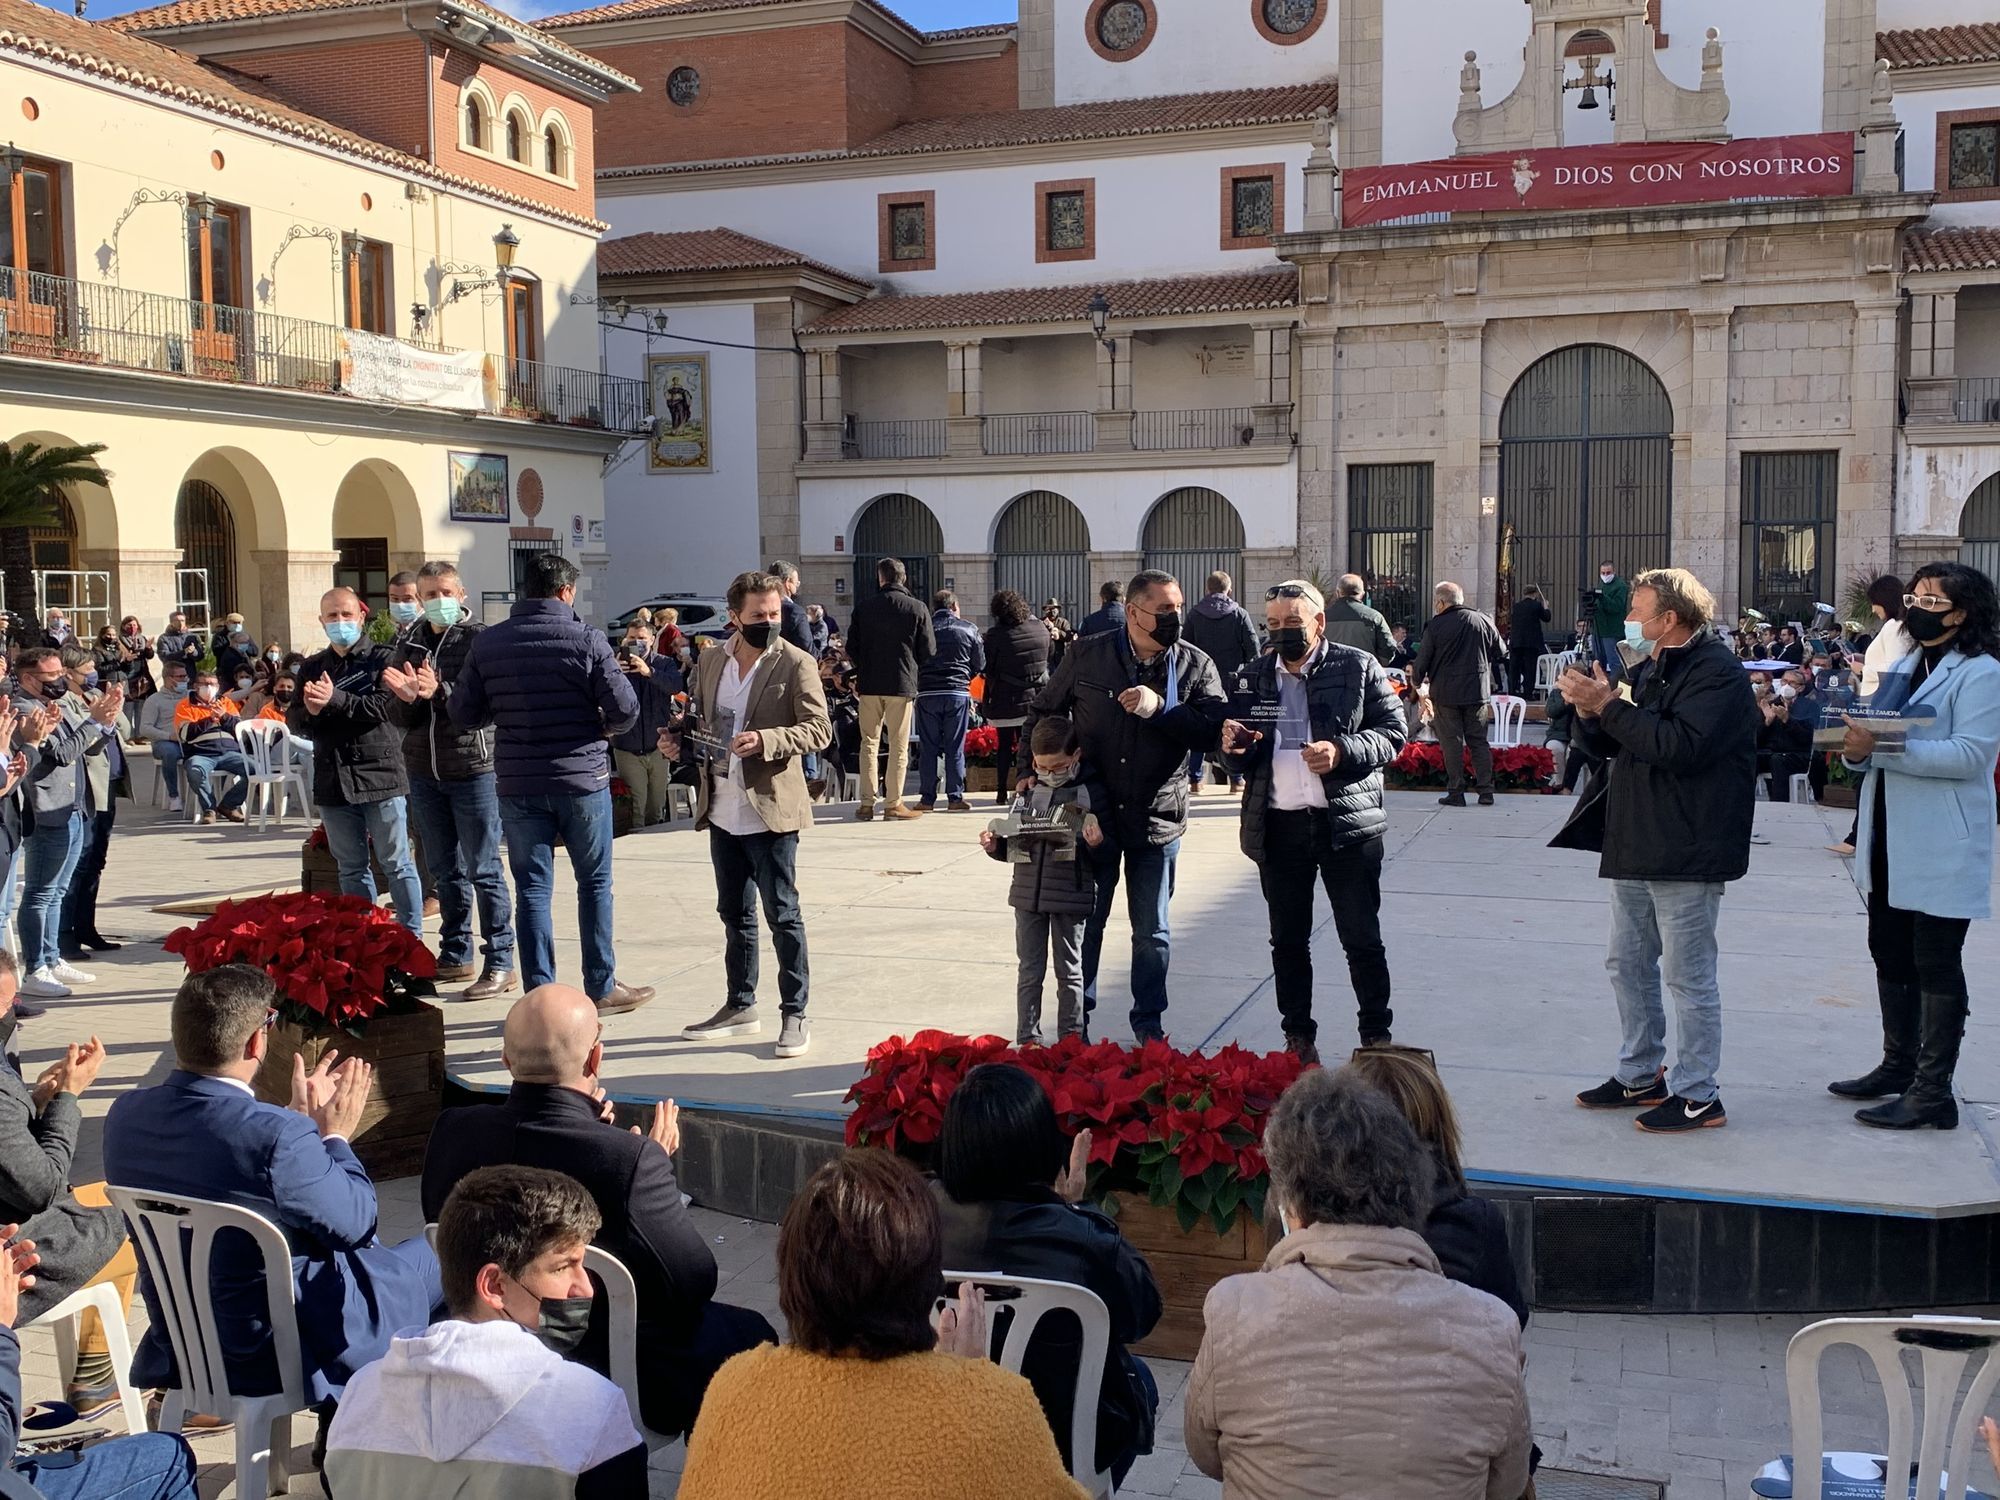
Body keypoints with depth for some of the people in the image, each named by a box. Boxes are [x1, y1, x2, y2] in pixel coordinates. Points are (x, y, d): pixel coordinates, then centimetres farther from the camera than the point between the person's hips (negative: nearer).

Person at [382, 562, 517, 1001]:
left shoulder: (478, 640, -7)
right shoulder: (407, 644, 8)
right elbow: (398, 718, 7)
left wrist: (439, 692, -28)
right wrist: (407, 698, -14)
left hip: (472, 768, -6)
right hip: (424, 771, 6)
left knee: (483, 870, -2)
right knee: (445, 871, 14)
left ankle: (500, 963, 3)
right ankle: (456, 956, 25)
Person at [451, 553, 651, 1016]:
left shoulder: (488, 643, -1)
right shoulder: (586, 640, -10)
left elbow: (463, 713, 3)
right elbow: (626, 709, -12)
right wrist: (604, 729, 10)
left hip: (518, 783, 2)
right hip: (583, 778, -2)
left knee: (532, 890, 8)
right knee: (595, 883, 12)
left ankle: (539, 995, 9)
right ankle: (601, 986, 19)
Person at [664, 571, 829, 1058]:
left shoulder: (795, 663, -7)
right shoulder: (709, 664, 10)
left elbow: (819, 729, -12)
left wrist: (766, 740, -26)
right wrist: (678, 744, -1)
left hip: (770, 812, -6)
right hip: (722, 811, 6)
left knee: (782, 916, 0)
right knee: (734, 913, 16)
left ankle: (795, 1015, 8)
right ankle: (740, 1006, 28)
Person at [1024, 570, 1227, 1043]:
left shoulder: (1195, 665, -3)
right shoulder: (1087, 656, -3)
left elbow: (1214, 729, -16)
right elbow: (1043, 711, 10)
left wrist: (1160, 707, -25)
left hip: (1157, 821, 0)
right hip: (1091, 813, 0)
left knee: (1152, 932, 10)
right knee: (1084, 923, 12)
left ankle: (1149, 1022, 26)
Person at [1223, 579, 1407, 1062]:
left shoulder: (1359, 668, -1)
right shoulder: (1254, 677, 9)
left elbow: (1394, 732, -4)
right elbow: (1242, 761, 15)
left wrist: (1343, 751, -20)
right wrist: (1234, 748, -9)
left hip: (1347, 823, -3)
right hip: (1278, 827, 3)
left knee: (1363, 940, 4)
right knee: (1288, 941, 12)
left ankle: (1377, 1036, 16)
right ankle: (1298, 1037, 24)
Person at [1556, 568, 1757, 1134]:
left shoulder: (1718, 673, -13)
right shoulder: (1650, 668, 16)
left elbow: (1680, 746, -27)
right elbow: (1607, 744, 17)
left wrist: (1609, 706, -21)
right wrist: (1588, 711, -4)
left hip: (1686, 852, -10)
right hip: (1634, 844, 10)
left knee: (1687, 974, -2)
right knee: (1628, 965, 16)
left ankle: (1697, 1095, 7)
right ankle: (1640, 1075, 28)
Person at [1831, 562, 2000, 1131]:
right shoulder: (1903, 668, 16)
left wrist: (1881, 748, -28)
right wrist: (1856, 749, -9)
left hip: (1942, 847, -8)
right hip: (1889, 840, 8)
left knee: (1936, 965, -2)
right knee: (1890, 955, 16)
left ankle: (1933, 1093, 5)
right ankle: (1898, 1066, 30)